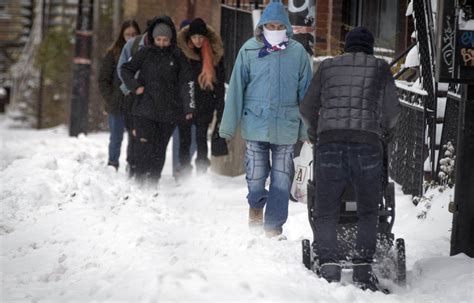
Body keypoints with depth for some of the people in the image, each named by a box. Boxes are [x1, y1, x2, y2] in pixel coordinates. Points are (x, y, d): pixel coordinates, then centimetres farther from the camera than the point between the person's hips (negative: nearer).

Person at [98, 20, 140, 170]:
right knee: (116, 139, 6)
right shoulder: (113, 53, 1)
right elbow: (103, 79, 4)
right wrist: (110, 99, -5)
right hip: (117, 105, 0)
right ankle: (112, 167, 17)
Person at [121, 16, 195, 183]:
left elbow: (187, 82, 4)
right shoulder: (145, 53, 4)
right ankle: (141, 180, -8)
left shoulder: (177, 56, 4)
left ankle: (154, 180, 13)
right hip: (145, 108, -1)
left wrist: (189, 107, -3)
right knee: (144, 145, -11)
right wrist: (135, 86, -4)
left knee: (160, 148, 4)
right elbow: (126, 69, 12)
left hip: (168, 112, 1)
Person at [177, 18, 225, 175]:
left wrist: (220, 110, 1)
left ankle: (202, 172, 4)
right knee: (185, 139, 2)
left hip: (205, 104, 0)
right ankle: (184, 172, 7)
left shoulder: (215, 53, 0)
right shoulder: (181, 51, -3)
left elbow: (220, 84, 4)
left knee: (201, 138, -1)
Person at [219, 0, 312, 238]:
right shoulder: (249, 50, -1)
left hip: (286, 126, 1)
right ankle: (256, 208, 31)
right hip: (255, 124, -1)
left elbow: (305, 92, 6)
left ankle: (274, 227, 13)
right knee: (256, 177, 1)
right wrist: (228, 126, 0)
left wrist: (306, 129, 6)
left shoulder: (298, 52, 0)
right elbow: (236, 89, 1)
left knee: (281, 180, 2)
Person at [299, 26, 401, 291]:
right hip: (368, 144, -1)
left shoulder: (327, 67, 17)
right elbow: (392, 111, 16)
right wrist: (384, 130, 38)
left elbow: (307, 109, 22)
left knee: (326, 212, 6)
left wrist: (316, 134, 40)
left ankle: (329, 267, -11)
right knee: (368, 212, 13)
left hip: (330, 143, 1)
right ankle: (363, 270, 2)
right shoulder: (381, 68, 13)